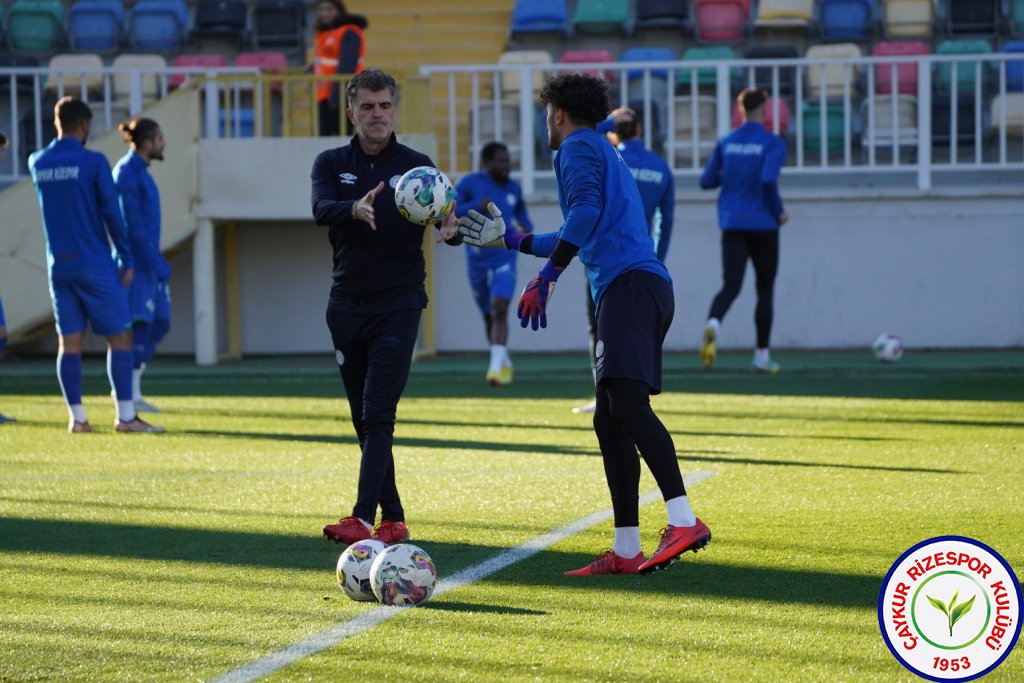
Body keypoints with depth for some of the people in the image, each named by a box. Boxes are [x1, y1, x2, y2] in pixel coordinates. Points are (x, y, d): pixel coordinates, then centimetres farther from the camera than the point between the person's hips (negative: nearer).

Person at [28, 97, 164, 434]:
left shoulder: (37, 163, 5)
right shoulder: (94, 162, -9)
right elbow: (112, 214, -9)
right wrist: (127, 260, -2)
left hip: (59, 267, 5)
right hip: (95, 266, -5)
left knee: (69, 342, 6)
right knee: (119, 336, 1)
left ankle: (77, 417, 4)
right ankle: (125, 415, -4)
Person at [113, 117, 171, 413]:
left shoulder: (139, 172, 16)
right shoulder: (126, 172, -14)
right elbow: (132, 224, -19)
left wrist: (157, 262, 21)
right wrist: (157, 264, -20)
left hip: (147, 261, 10)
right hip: (135, 261, -10)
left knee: (159, 322, 9)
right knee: (139, 324, -8)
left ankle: (128, 388, 14)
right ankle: (129, 394, -4)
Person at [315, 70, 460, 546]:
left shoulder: (416, 166, 2)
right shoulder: (332, 163, 5)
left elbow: (447, 220, -8)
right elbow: (321, 210, -15)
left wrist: (452, 227, -33)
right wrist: (354, 210, -37)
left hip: (398, 305, -3)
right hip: (347, 305, 4)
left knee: (378, 415, -13)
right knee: (363, 418, 7)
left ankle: (363, 518, -21)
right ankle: (393, 520, 14)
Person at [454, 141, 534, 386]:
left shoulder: (513, 187, 6)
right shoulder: (470, 183, -5)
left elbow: (520, 210, 24)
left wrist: (527, 227, 2)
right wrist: (475, 206, -26)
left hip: (504, 259, 0)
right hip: (477, 262, 0)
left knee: (499, 310, -20)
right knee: (489, 317, 11)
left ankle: (496, 366, -27)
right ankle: (505, 363, 32)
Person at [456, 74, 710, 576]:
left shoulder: (578, 147, 4)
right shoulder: (605, 153, 33)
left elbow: (586, 210, -15)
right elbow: (579, 238, 45)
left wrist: (546, 277, -20)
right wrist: (508, 239, 53)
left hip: (629, 285, -10)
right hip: (643, 288, 10)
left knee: (628, 403, -22)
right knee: (609, 421, 8)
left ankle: (684, 520, -35)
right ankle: (625, 551, 6)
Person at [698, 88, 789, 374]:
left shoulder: (725, 143, 7)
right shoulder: (773, 143, -6)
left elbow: (706, 181, 9)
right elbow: (768, 179, -21)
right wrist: (779, 211, -6)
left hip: (732, 224, 3)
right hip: (763, 225, -3)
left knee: (731, 286, -5)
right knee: (765, 289, 11)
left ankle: (713, 323, -38)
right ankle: (762, 356, 14)